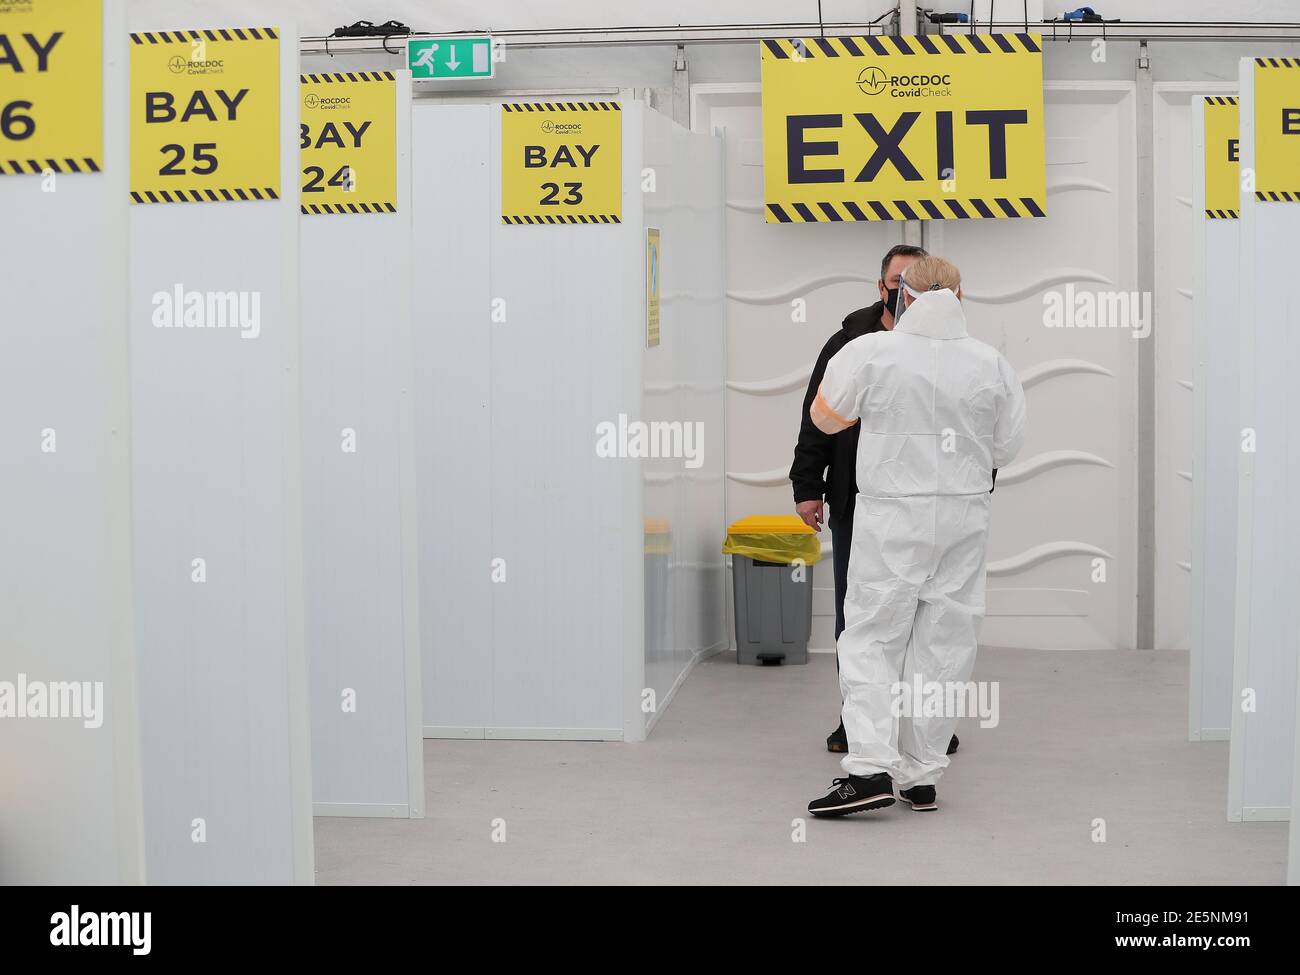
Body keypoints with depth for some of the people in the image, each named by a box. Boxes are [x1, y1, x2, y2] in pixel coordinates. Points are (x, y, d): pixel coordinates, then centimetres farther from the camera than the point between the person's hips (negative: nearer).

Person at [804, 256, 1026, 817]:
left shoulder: (870, 353, -9)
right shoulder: (992, 364, -2)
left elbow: (825, 418, 5)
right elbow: (1005, 449, 8)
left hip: (891, 516, -3)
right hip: (964, 517, 3)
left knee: (872, 638, 2)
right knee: (944, 644, 9)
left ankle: (871, 768, -11)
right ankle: (922, 775, 12)